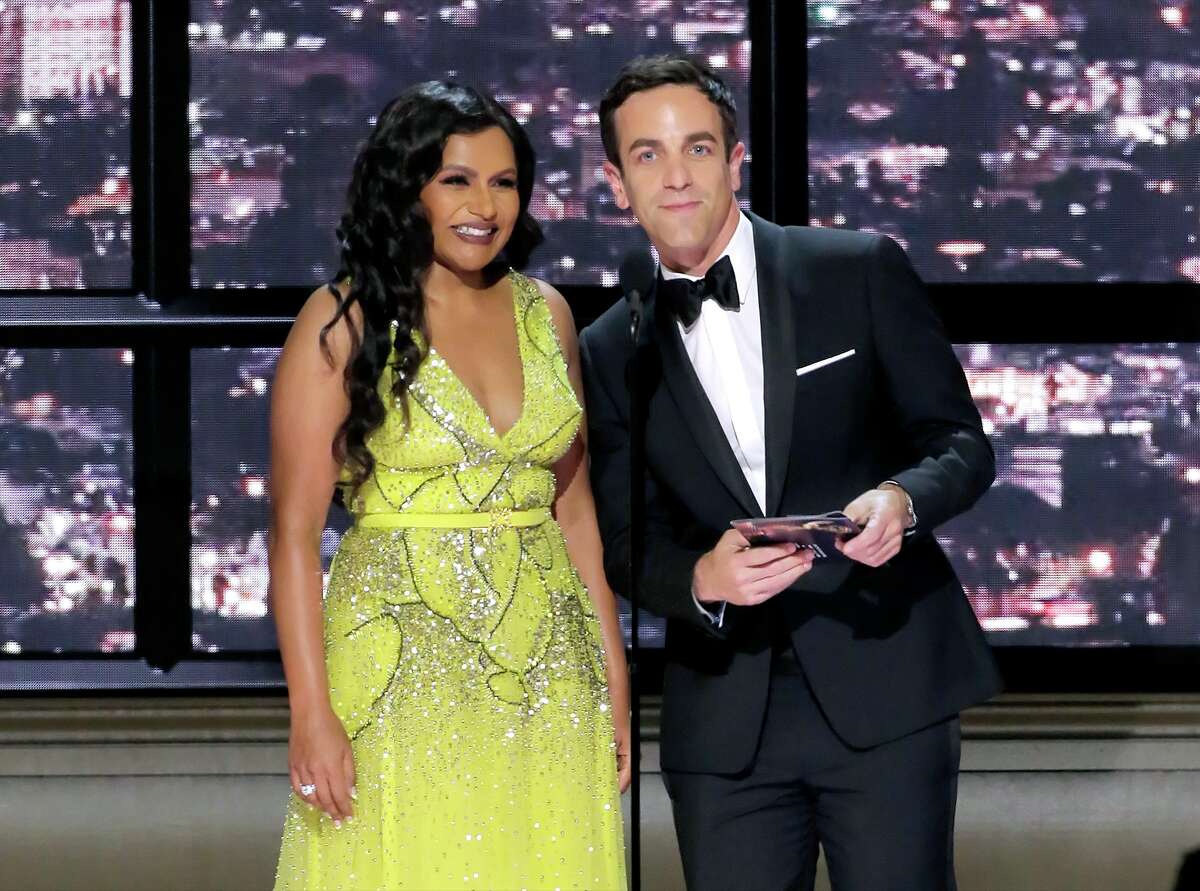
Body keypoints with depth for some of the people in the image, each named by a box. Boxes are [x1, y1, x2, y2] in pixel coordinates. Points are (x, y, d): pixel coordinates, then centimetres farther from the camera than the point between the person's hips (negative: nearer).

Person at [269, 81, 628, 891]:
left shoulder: (544, 313, 9)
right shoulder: (345, 324, -5)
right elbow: (294, 531, -8)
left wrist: (613, 675, 9)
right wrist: (311, 715, -14)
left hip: (548, 667, 4)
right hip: (403, 665, -4)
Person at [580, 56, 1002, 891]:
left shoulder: (861, 272, 1)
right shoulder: (613, 352, 8)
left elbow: (961, 441, 3)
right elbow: (626, 541, 7)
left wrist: (903, 499, -19)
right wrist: (700, 580, -16)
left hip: (884, 687, -2)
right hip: (724, 719, 2)